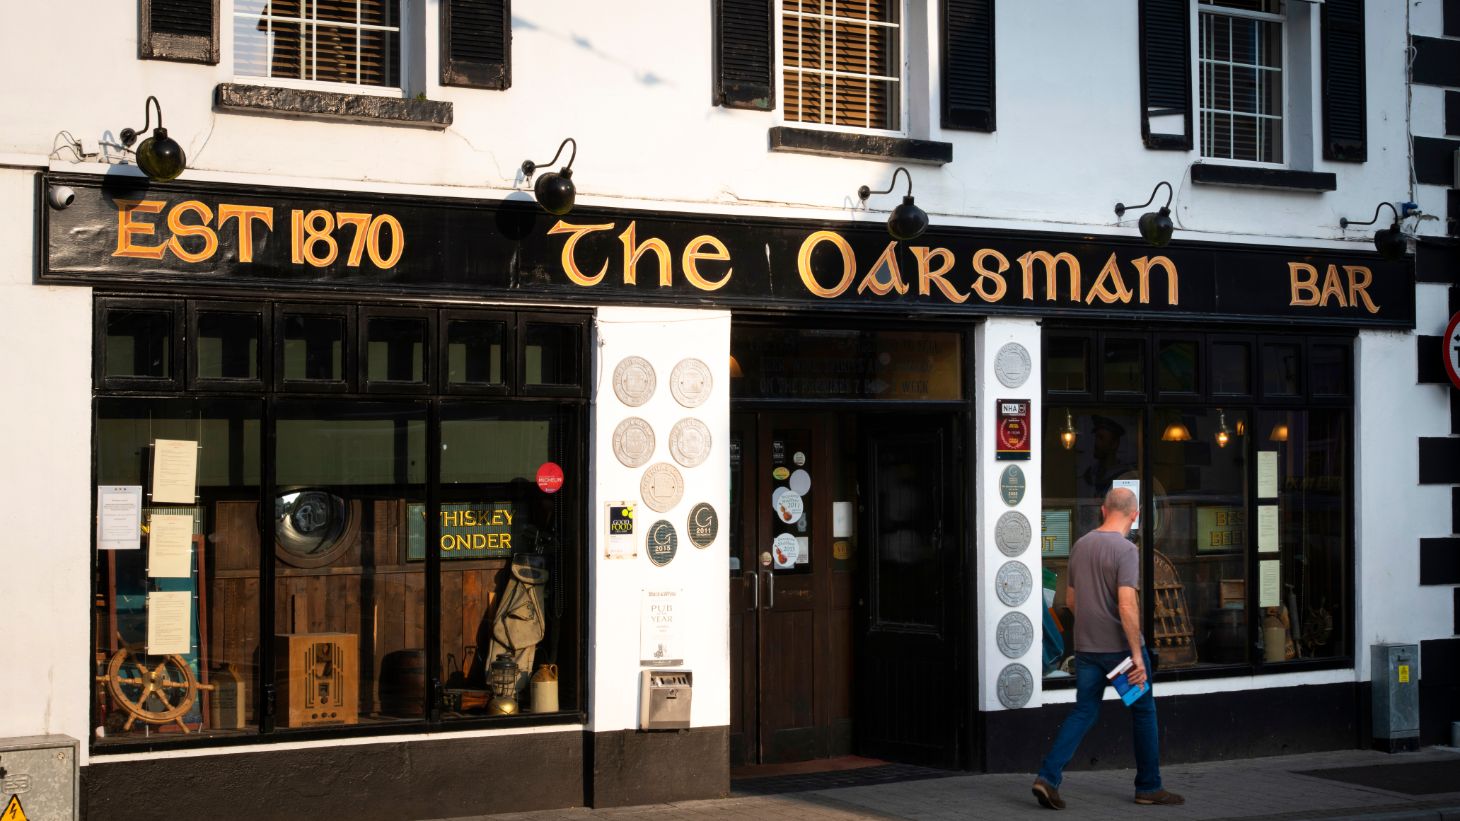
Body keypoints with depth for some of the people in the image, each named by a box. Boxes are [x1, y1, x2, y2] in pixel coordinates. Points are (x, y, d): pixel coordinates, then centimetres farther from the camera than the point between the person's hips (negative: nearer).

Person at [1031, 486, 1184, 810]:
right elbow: (1127, 605, -23)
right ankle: (1148, 787, 18)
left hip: (1086, 646, 6)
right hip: (1120, 646, -6)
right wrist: (1137, 655, -20)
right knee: (1143, 711, 10)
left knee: (1083, 711, 8)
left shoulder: (1080, 545, 7)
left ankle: (1048, 777, -7)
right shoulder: (1126, 549, -15)